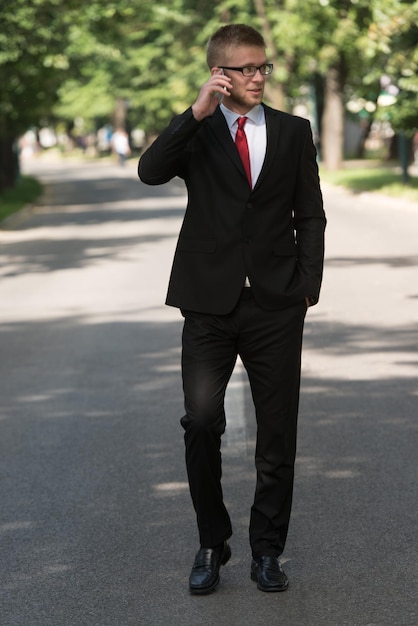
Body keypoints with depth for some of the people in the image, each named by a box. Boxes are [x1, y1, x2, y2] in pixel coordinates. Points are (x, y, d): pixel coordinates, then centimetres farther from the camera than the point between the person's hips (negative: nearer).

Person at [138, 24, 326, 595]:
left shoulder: (293, 132, 9)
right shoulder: (196, 131, 5)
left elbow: (310, 216, 10)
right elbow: (150, 172, -14)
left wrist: (307, 287, 1)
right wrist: (197, 112, -21)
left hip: (276, 305, 1)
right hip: (210, 302, -1)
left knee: (278, 431, 4)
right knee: (202, 423, -7)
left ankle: (267, 550, 17)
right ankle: (212, 543, 10)